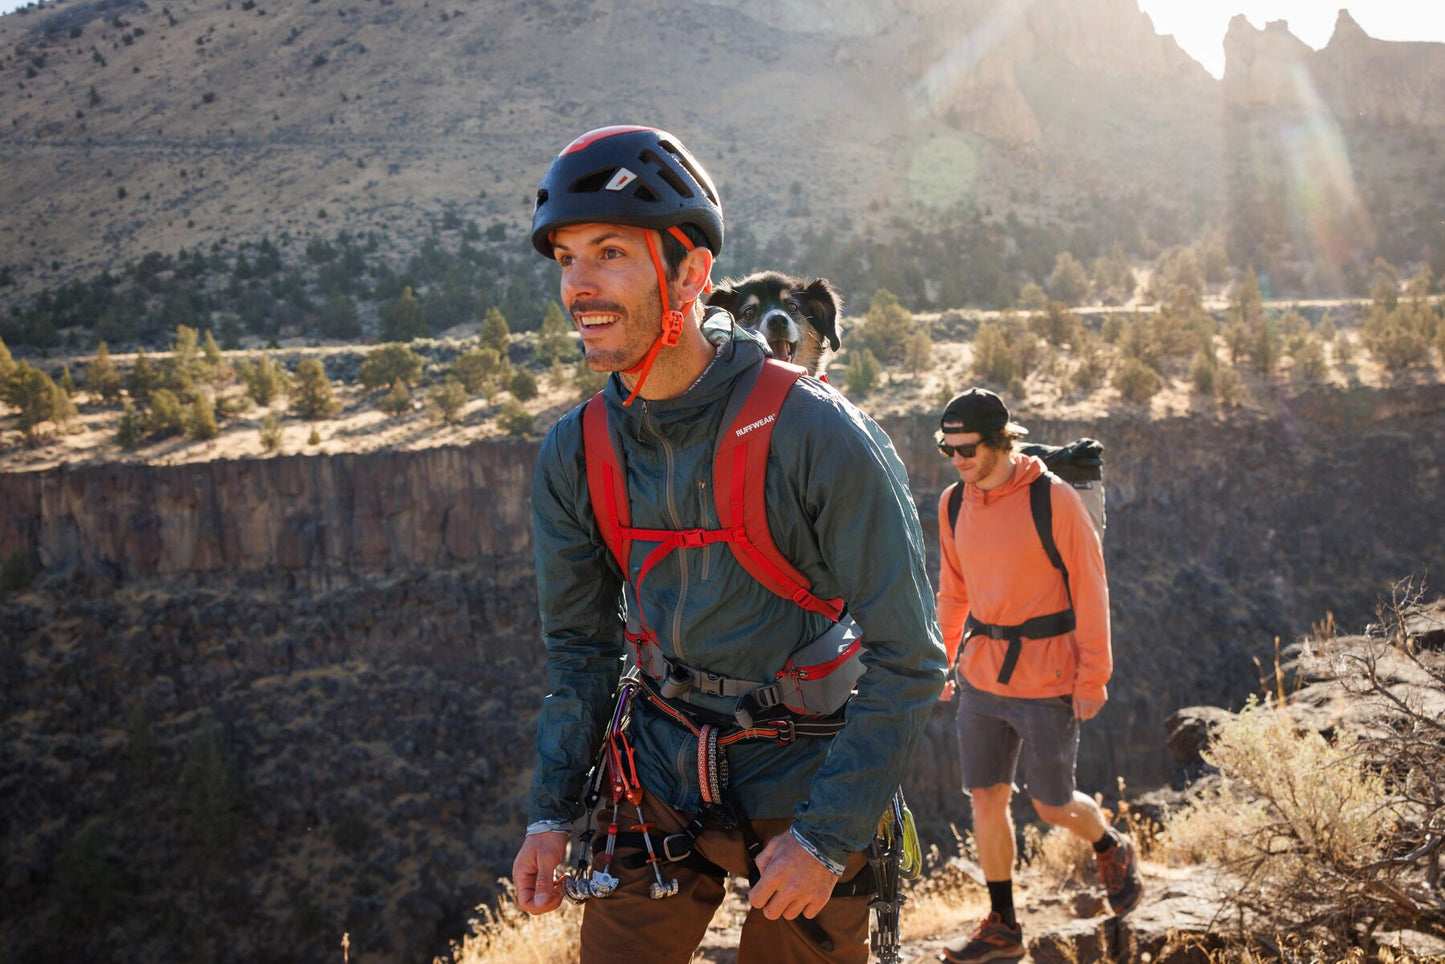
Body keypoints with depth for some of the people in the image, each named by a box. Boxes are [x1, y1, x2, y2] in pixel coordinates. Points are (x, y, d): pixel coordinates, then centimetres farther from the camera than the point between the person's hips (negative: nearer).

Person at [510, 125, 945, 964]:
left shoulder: (817, 434, -20)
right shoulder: (572, 456, -4)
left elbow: (909, 658, -16)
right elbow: (580, 646, 7)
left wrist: (826, 837, -17)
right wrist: (552, 813, 0)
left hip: (804, 789, -3)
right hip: (658, 784, 4)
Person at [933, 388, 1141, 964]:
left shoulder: (1054, 500, -14)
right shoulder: (953, 505, 3)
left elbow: (1090, 593, -10)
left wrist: (1093, 679, -11)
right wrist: (942, 661, 13)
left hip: (1047, 679, -5)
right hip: (981, 676, 5)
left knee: (1052, 805, 6)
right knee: (986, 799, 6)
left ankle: (1113, 851, 38)